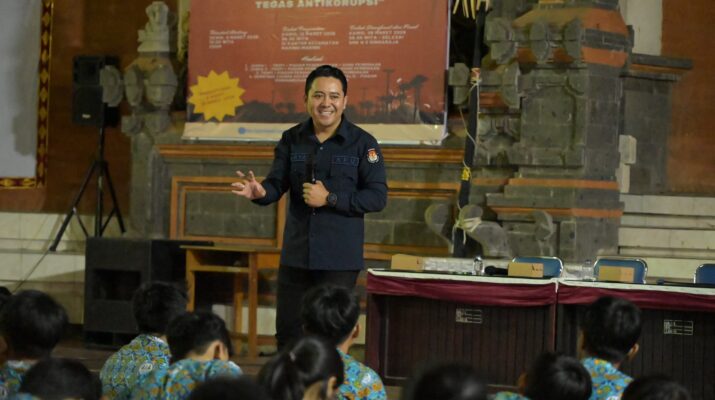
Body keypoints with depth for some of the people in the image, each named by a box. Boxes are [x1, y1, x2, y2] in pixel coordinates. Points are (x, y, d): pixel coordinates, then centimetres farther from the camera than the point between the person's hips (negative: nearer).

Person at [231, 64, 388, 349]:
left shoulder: (363, 143, -4)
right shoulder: (292, 140, 7)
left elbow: (378, 197, -9)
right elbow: (277, 184, 1)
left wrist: (330, 199, -17)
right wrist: (260, 192, -23)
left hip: (340, 260, -3)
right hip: (296, 255, 4)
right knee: (288, 335, 9)